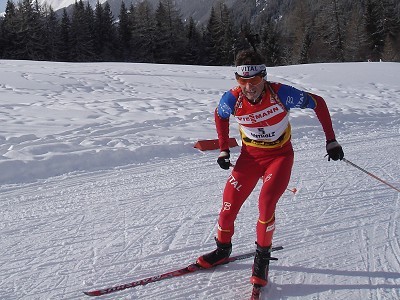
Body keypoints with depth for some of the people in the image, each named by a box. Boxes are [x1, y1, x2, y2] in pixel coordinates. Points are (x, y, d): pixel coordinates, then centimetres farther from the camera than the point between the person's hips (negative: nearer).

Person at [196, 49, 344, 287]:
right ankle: (223, 249, 24)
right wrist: (224, 150, 3)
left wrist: (331, 140, -9)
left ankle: (263, 256, 3)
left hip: (280, 155, -2)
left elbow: (318, 103, -10)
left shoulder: (280, 94, -25)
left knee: (266, 203, -21)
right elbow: (220, 116, 7)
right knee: (229, 204, -3)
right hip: (250, 155, 3)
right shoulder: (232, 99, -19)